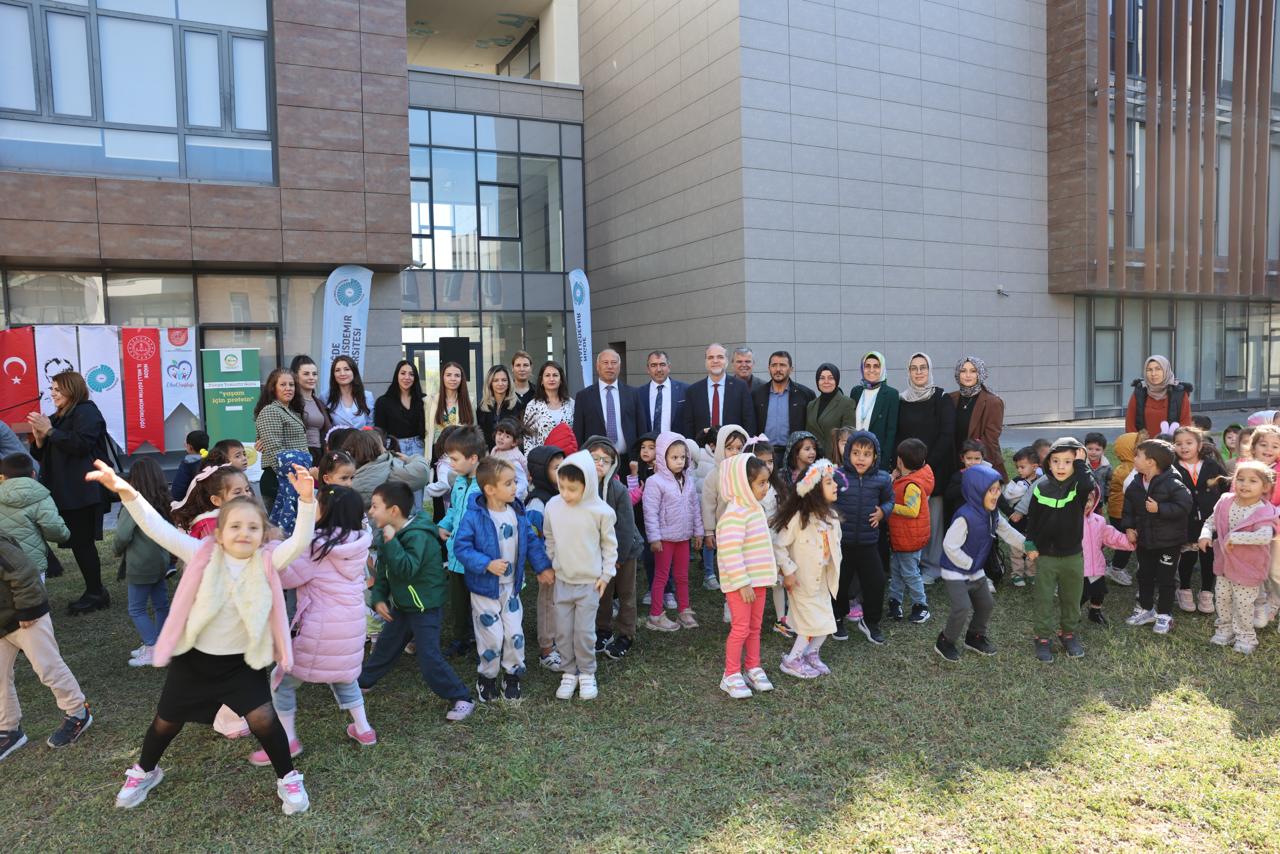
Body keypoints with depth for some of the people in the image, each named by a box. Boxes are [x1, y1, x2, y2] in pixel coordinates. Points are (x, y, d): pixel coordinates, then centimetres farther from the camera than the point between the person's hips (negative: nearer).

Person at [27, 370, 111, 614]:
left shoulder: (87, 412, -6)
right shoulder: (57, 417, 19)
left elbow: (81, 444, -20)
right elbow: (41, 456, 18)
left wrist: (50, 431, -15)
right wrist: (39, 437, 0)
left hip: (83, 492, -8)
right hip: (65, 492, 8)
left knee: (83, 542, -6)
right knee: (78, 543, 9)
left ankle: (96, 594, 3)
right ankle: (94, 592, 15)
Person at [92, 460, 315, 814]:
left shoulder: (268, 561, -15)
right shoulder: (203, 555, -14)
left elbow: (300, 542, -32)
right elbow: (159, 529, -22)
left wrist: (306, 501, -48)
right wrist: (127, 493, -36)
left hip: (243, 661, -1)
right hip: (194, 657, 2)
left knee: (263, 718, -13)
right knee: (167, 721, 19)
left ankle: (288, 778, 12)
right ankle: (145, 771, 51)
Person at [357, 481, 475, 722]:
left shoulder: (417, 535, -26)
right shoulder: (391, 533, 2)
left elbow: (407, 569, -36)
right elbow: (383, 570, 11)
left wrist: (391, 542, -36)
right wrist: (379, 598, 1)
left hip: (425, 607, -9)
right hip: (402, 604, 9)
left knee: (429, 657, -10)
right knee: (385, 645, 24)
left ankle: (461, 699, 1)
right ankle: (363, 681, 46)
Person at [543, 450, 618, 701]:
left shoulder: (601, 511, -15)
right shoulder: (552, 506, -8)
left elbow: (610, 544, -2)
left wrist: (606, 574, -2)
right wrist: (549, 565, 9)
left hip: (589, 582, -3)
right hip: (562, 580, 3)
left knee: (585, 631, 2)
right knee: (563, 631, 9)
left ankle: (587, 674, 22)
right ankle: (568, 673, 25)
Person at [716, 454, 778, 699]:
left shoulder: (755, 509, 8)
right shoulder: (734, 514, -23)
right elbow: (731, 553, -27)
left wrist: (766, 575, 21)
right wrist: (743, 584, -25)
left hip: (758, 580, 9)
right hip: (740, 583, -9)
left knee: (755, 627, 17)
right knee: (741, 628, 0)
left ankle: (753, 668, 31)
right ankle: (731, 676, 14)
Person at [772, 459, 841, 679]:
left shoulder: (831, 516, 1)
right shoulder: (799, 517, -23)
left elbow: (834, 546, 12)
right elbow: (779, 545, -20)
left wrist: (834, 573, 10)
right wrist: (788, 571, -18)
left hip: (822, 580, 7)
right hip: (802, 581, -7)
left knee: (826, 623, 10)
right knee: (815, 623, -3)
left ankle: (811, 654, 33)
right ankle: (792, 661, 14)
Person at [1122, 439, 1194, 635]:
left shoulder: (1173, 484, -20)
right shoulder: (1135, 484, -1)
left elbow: (1184, 506, -24)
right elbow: (1128, 508, 8)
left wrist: (1159, 509, -28)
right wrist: (1128, 527, -2)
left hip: (1168, 541, -6)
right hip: (1144, 539, 6)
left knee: (1166, 578, 5)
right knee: (1144, 575, 17)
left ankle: (1164, 615, 18)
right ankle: (1146, 608, 32)